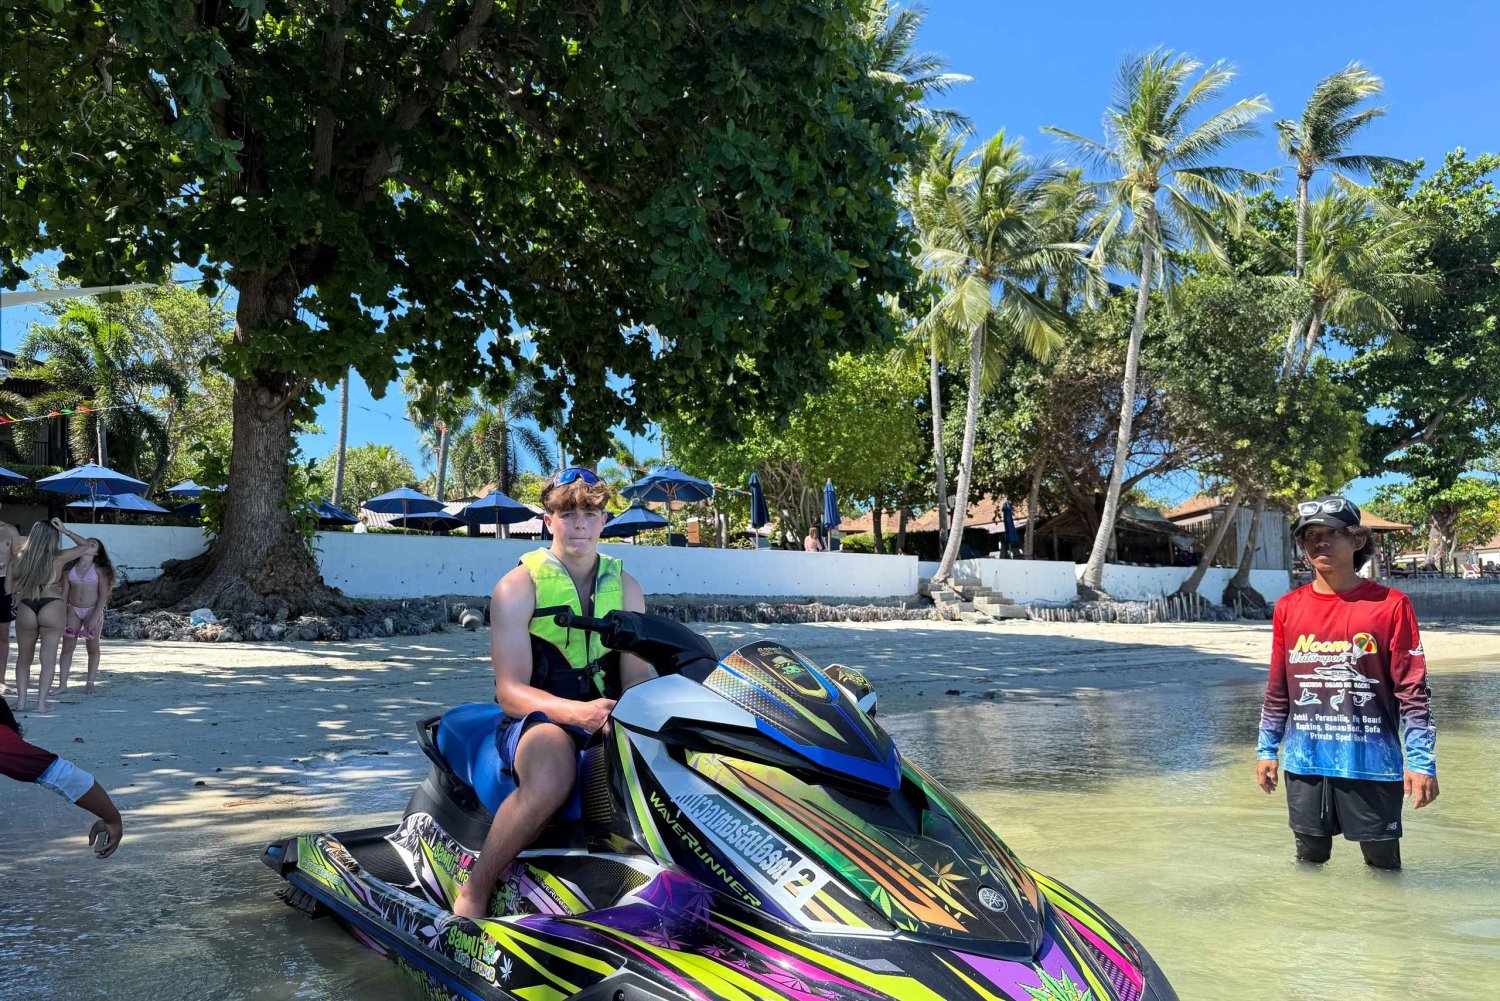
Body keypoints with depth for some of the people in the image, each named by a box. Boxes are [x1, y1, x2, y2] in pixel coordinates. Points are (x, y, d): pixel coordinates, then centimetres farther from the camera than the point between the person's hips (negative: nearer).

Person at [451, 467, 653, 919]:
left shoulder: (624, 585, 12)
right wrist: (577, 712, -29)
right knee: (551, 775, -39)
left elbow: (637, 678, 7)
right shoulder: (517, 587, -2)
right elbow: (510, 690, -11)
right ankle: (472, 895, -21)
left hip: (610, 716, 4)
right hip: (537, 720, -4)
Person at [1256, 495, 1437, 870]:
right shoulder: (1289, 607, 5)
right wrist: (1267, 749, 12)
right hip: (1304, 762, 3)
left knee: (1384, 865, 10)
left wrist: (1421, 761, -9)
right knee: (1309, 860, 15)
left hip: (1372, 763, -3)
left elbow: (1412, 689, -6)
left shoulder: (1390, 605, -6)